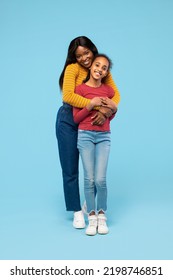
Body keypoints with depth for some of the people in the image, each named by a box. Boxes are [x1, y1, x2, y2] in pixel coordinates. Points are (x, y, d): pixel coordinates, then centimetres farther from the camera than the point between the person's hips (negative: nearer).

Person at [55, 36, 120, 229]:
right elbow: (68, 96, -29)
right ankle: (77, 212, 18)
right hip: (68, 122, -3)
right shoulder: (72, 69, -15)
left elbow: (115, 94, -10)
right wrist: (97, 104, -31)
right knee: (70, 169, 2)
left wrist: (105, 111, -29)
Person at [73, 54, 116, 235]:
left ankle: (102, 215, 13)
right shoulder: (80, 88, -1)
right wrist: (91, 105, -13)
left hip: (103, 137, 2)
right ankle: (91, 217, 11)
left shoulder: (108, 91, 8)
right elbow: (76, 118, -1)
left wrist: (113, 108, -1)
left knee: (100, 179, -7)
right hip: (85, 135, -2)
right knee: (89, 179, -4)